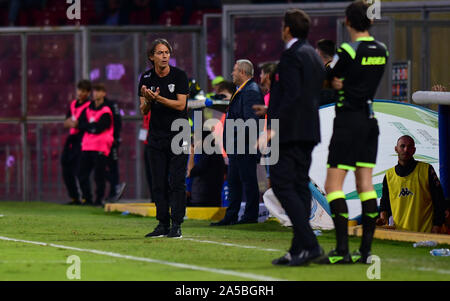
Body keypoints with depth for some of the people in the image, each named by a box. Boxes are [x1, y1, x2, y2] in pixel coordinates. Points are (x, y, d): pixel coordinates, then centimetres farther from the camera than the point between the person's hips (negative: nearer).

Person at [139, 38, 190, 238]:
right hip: (156, 137, 4)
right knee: (158, 183, 3)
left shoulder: (179, 75, -6)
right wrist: (147, 100, -19)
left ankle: (176, 225, -4)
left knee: (176, 182, -6)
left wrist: (158, 98, -23)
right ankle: (163, 224, 8)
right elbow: (144, 111, 3)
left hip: (178, 135, -4)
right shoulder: (147, 78, 3)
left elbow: (181, 105, -12)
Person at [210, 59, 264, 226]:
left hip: (245, 147, -11)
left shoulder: (251, 91, -15)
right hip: (236, 147, 11)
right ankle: (231, 217, 17)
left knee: (248, 181, -4)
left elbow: (251, 121, -22)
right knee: (233, 181, 12)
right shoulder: (241, 91, 18)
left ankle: (251, 215, 2)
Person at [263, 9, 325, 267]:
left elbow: (292, 94, -20)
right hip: (309, 131, 10)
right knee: (300, 186, 9)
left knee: (283, 185, -10)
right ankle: (299, 250, 7)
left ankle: (309, 244, -19)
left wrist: (274, 127, -21)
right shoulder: (314, 55, 17)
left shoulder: (292, 55, -12)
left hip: (290, 130, -10)